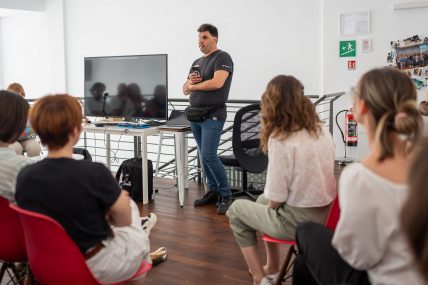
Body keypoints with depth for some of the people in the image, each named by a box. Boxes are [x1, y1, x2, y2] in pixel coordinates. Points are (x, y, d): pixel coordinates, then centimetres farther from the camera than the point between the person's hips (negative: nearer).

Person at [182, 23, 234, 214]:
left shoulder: (222, 58, -5)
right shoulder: (197, 62, 19)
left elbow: (217, 83, -21)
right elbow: (185, 90, 20)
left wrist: (192, 86, -7)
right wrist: (189, 81, -5)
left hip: (213, 115, -8)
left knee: (209, 155, -15)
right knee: (204, 156, 9)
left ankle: (226, 195, -4)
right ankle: (213, 191, 19)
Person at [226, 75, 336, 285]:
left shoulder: (279, 139, -19)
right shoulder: (321, 130, 3)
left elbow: (277, 195, -19)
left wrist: (270, 205, 5)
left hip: (299, 220, -7)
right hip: (326, 214, 7)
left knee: (236, 210, 18)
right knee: (263, 200, 32)